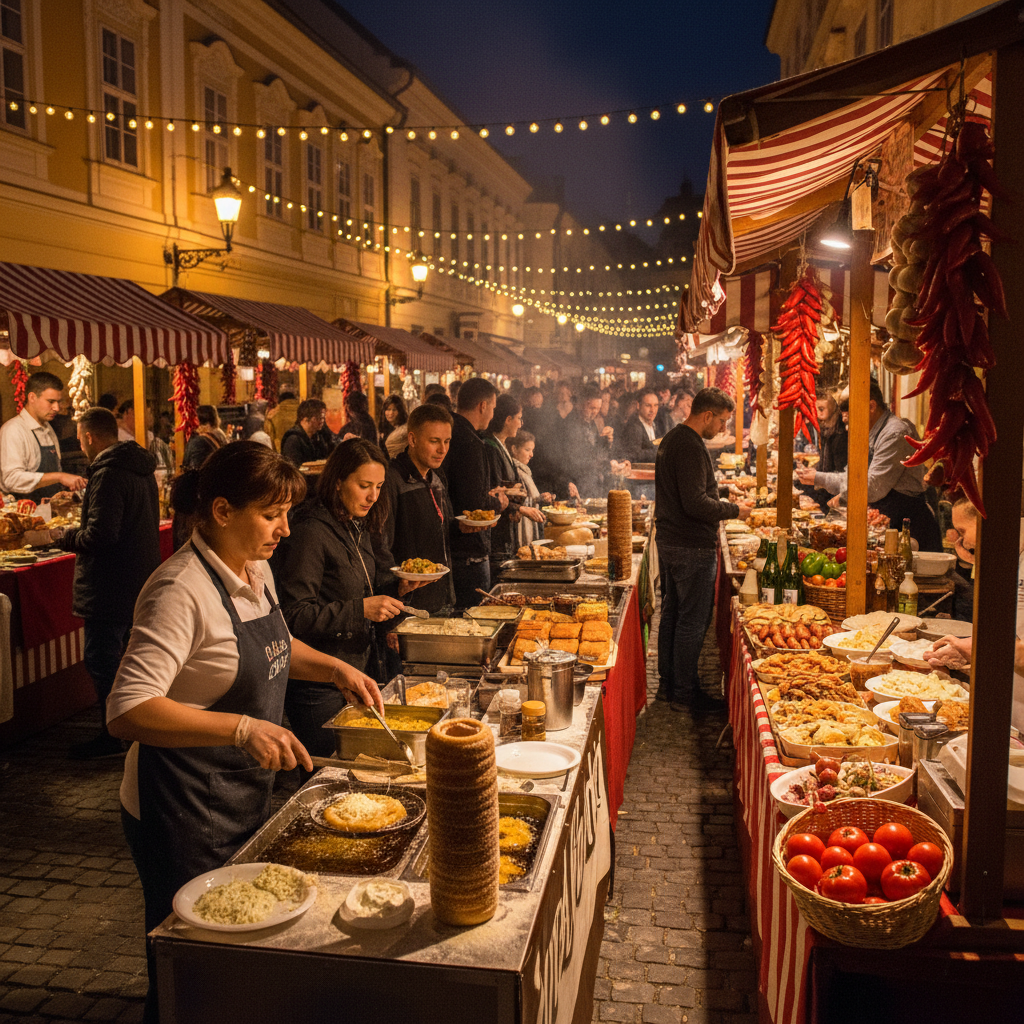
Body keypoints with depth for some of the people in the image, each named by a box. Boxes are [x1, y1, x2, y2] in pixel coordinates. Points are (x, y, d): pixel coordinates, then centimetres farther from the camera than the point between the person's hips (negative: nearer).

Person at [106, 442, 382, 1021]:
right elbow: (127, 711, -32)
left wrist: (334, 668, 5)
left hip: (246, 795, 8)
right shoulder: (182, 591, -26)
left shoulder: (256, 570, 2)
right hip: (185, 810, -8)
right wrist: (241, 728, -39)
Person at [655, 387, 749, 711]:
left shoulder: (671, 439, 13)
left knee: (671, 614, 17)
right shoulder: (691, 447, -20)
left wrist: (722, 505, 16)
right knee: (692, 622, -1)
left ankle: (667, 684, 27)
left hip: (668, 540, 11)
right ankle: (685, 694, 8)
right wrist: (734, 509, -13)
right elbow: (696, 503, -26)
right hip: (693, 548, -10)